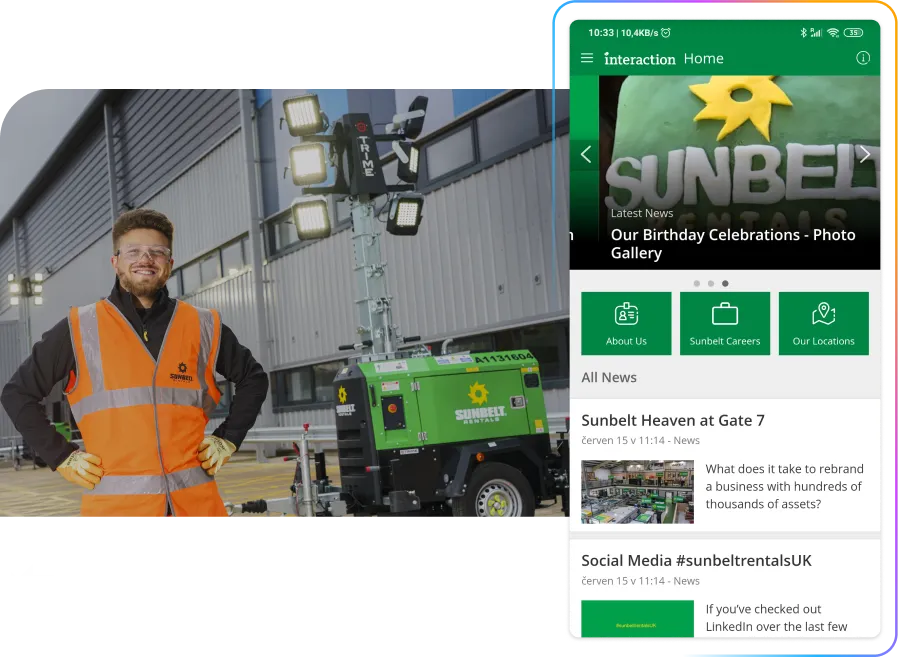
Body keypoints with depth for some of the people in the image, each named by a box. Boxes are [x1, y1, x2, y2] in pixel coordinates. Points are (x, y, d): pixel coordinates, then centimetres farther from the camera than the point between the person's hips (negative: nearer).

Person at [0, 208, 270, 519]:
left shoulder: (203, 327, 7)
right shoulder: (79, 329, 3)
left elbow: (253, 377, 20)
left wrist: (228, 438, 10)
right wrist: (61, 456, 1)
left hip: (197, 503, 2)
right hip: (114, 505, -1)